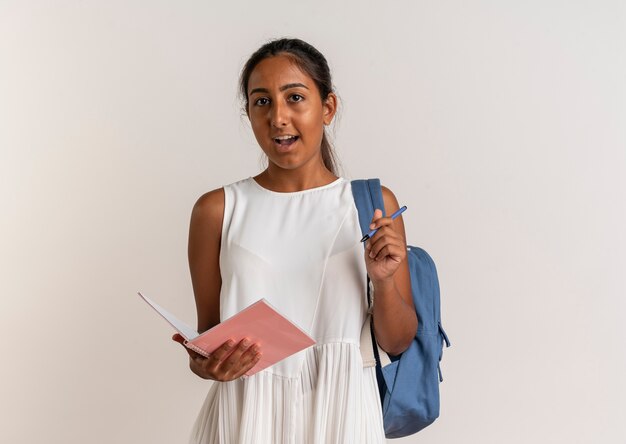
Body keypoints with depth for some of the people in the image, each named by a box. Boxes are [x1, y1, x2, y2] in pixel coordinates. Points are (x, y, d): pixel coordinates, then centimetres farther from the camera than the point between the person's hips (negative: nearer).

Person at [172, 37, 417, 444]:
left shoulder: (373, 204, -2)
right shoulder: (217, 211, -2)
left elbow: (398, 343, 2)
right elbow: (209, 330, 5)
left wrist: (383, 282, -15)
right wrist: (205, 362, -16)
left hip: (339, 410, 0)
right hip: (246, 411, 0)